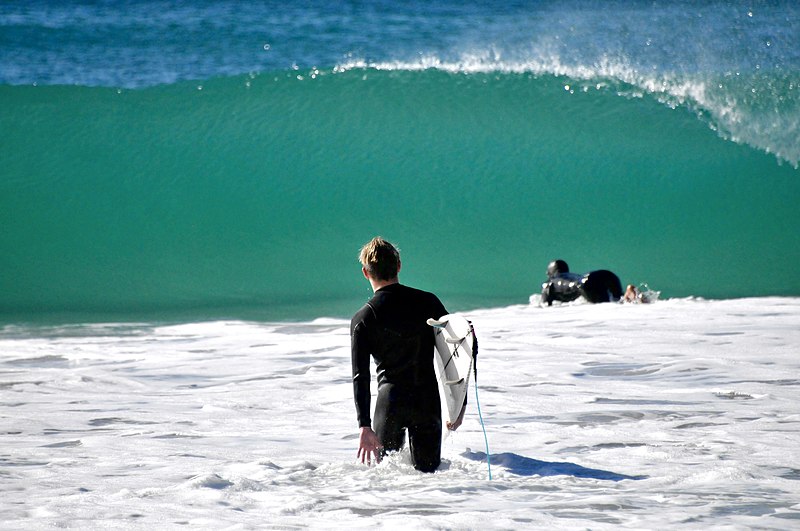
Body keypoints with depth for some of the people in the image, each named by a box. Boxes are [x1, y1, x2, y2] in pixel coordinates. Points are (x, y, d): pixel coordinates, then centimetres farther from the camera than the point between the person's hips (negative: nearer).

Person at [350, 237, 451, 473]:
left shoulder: (362, 319, -2)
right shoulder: (428, 302, 2)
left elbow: (360, 377, -7)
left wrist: (364, 426, -9)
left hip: (390, 401, -1)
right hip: (428, 400, 1)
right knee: (427, 470, 8)